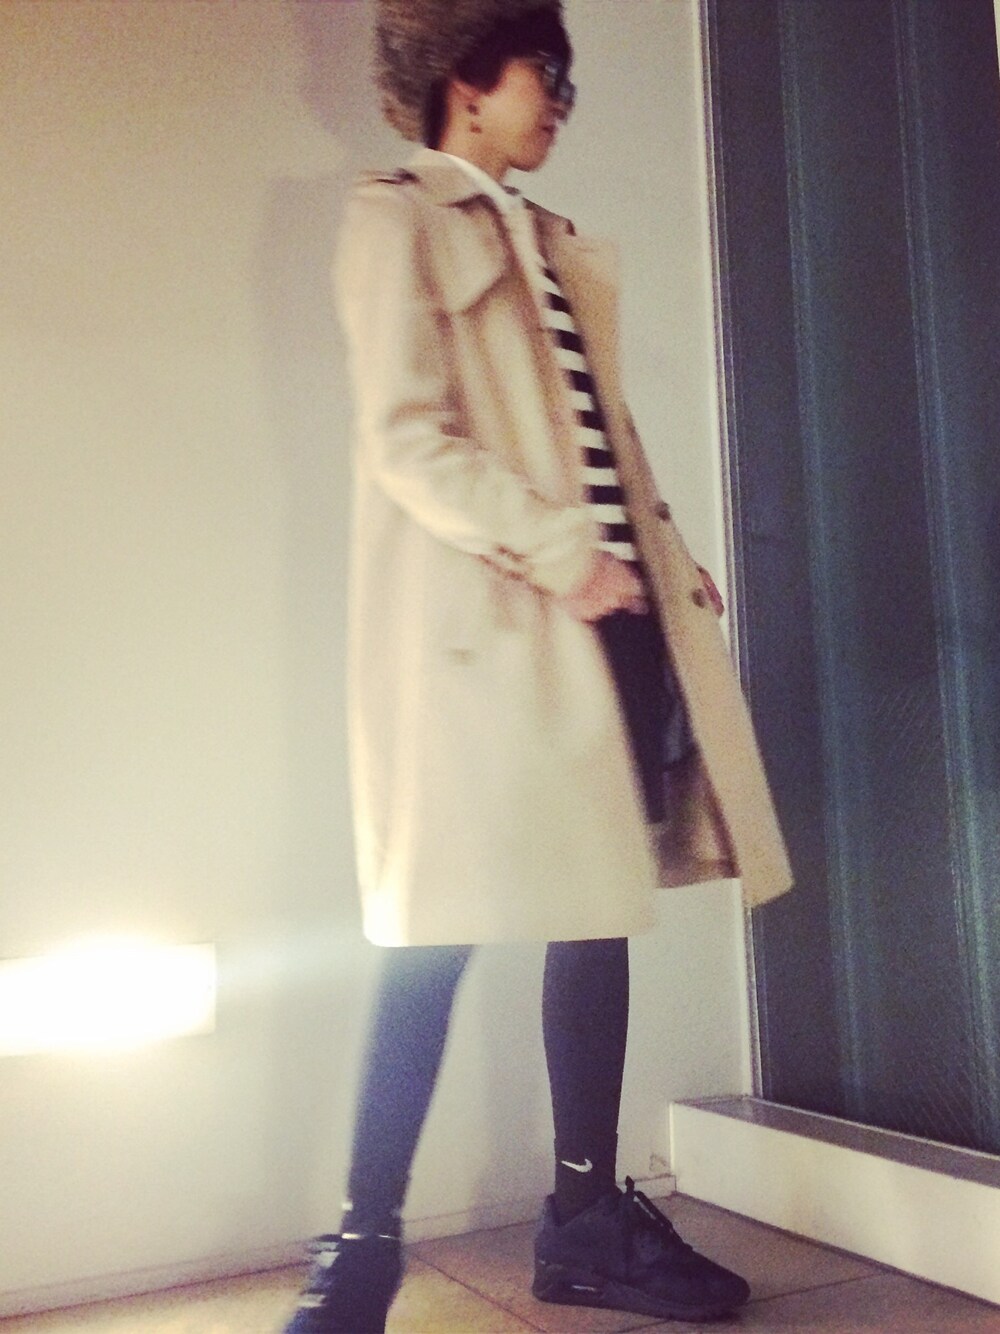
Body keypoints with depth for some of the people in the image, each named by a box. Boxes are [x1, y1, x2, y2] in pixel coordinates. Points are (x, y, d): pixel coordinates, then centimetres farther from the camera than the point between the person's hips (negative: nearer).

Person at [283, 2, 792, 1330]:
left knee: (600, 910, 8)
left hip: (608, 608, 8)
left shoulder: (551, 241, 24)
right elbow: (407, 438, -11)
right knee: (440, 931, -5)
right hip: (485, 619, -7)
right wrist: (557, 547, -18)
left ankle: (590, 1220, 20)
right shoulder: (397, 217, 1)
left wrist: (666, 556, 8)